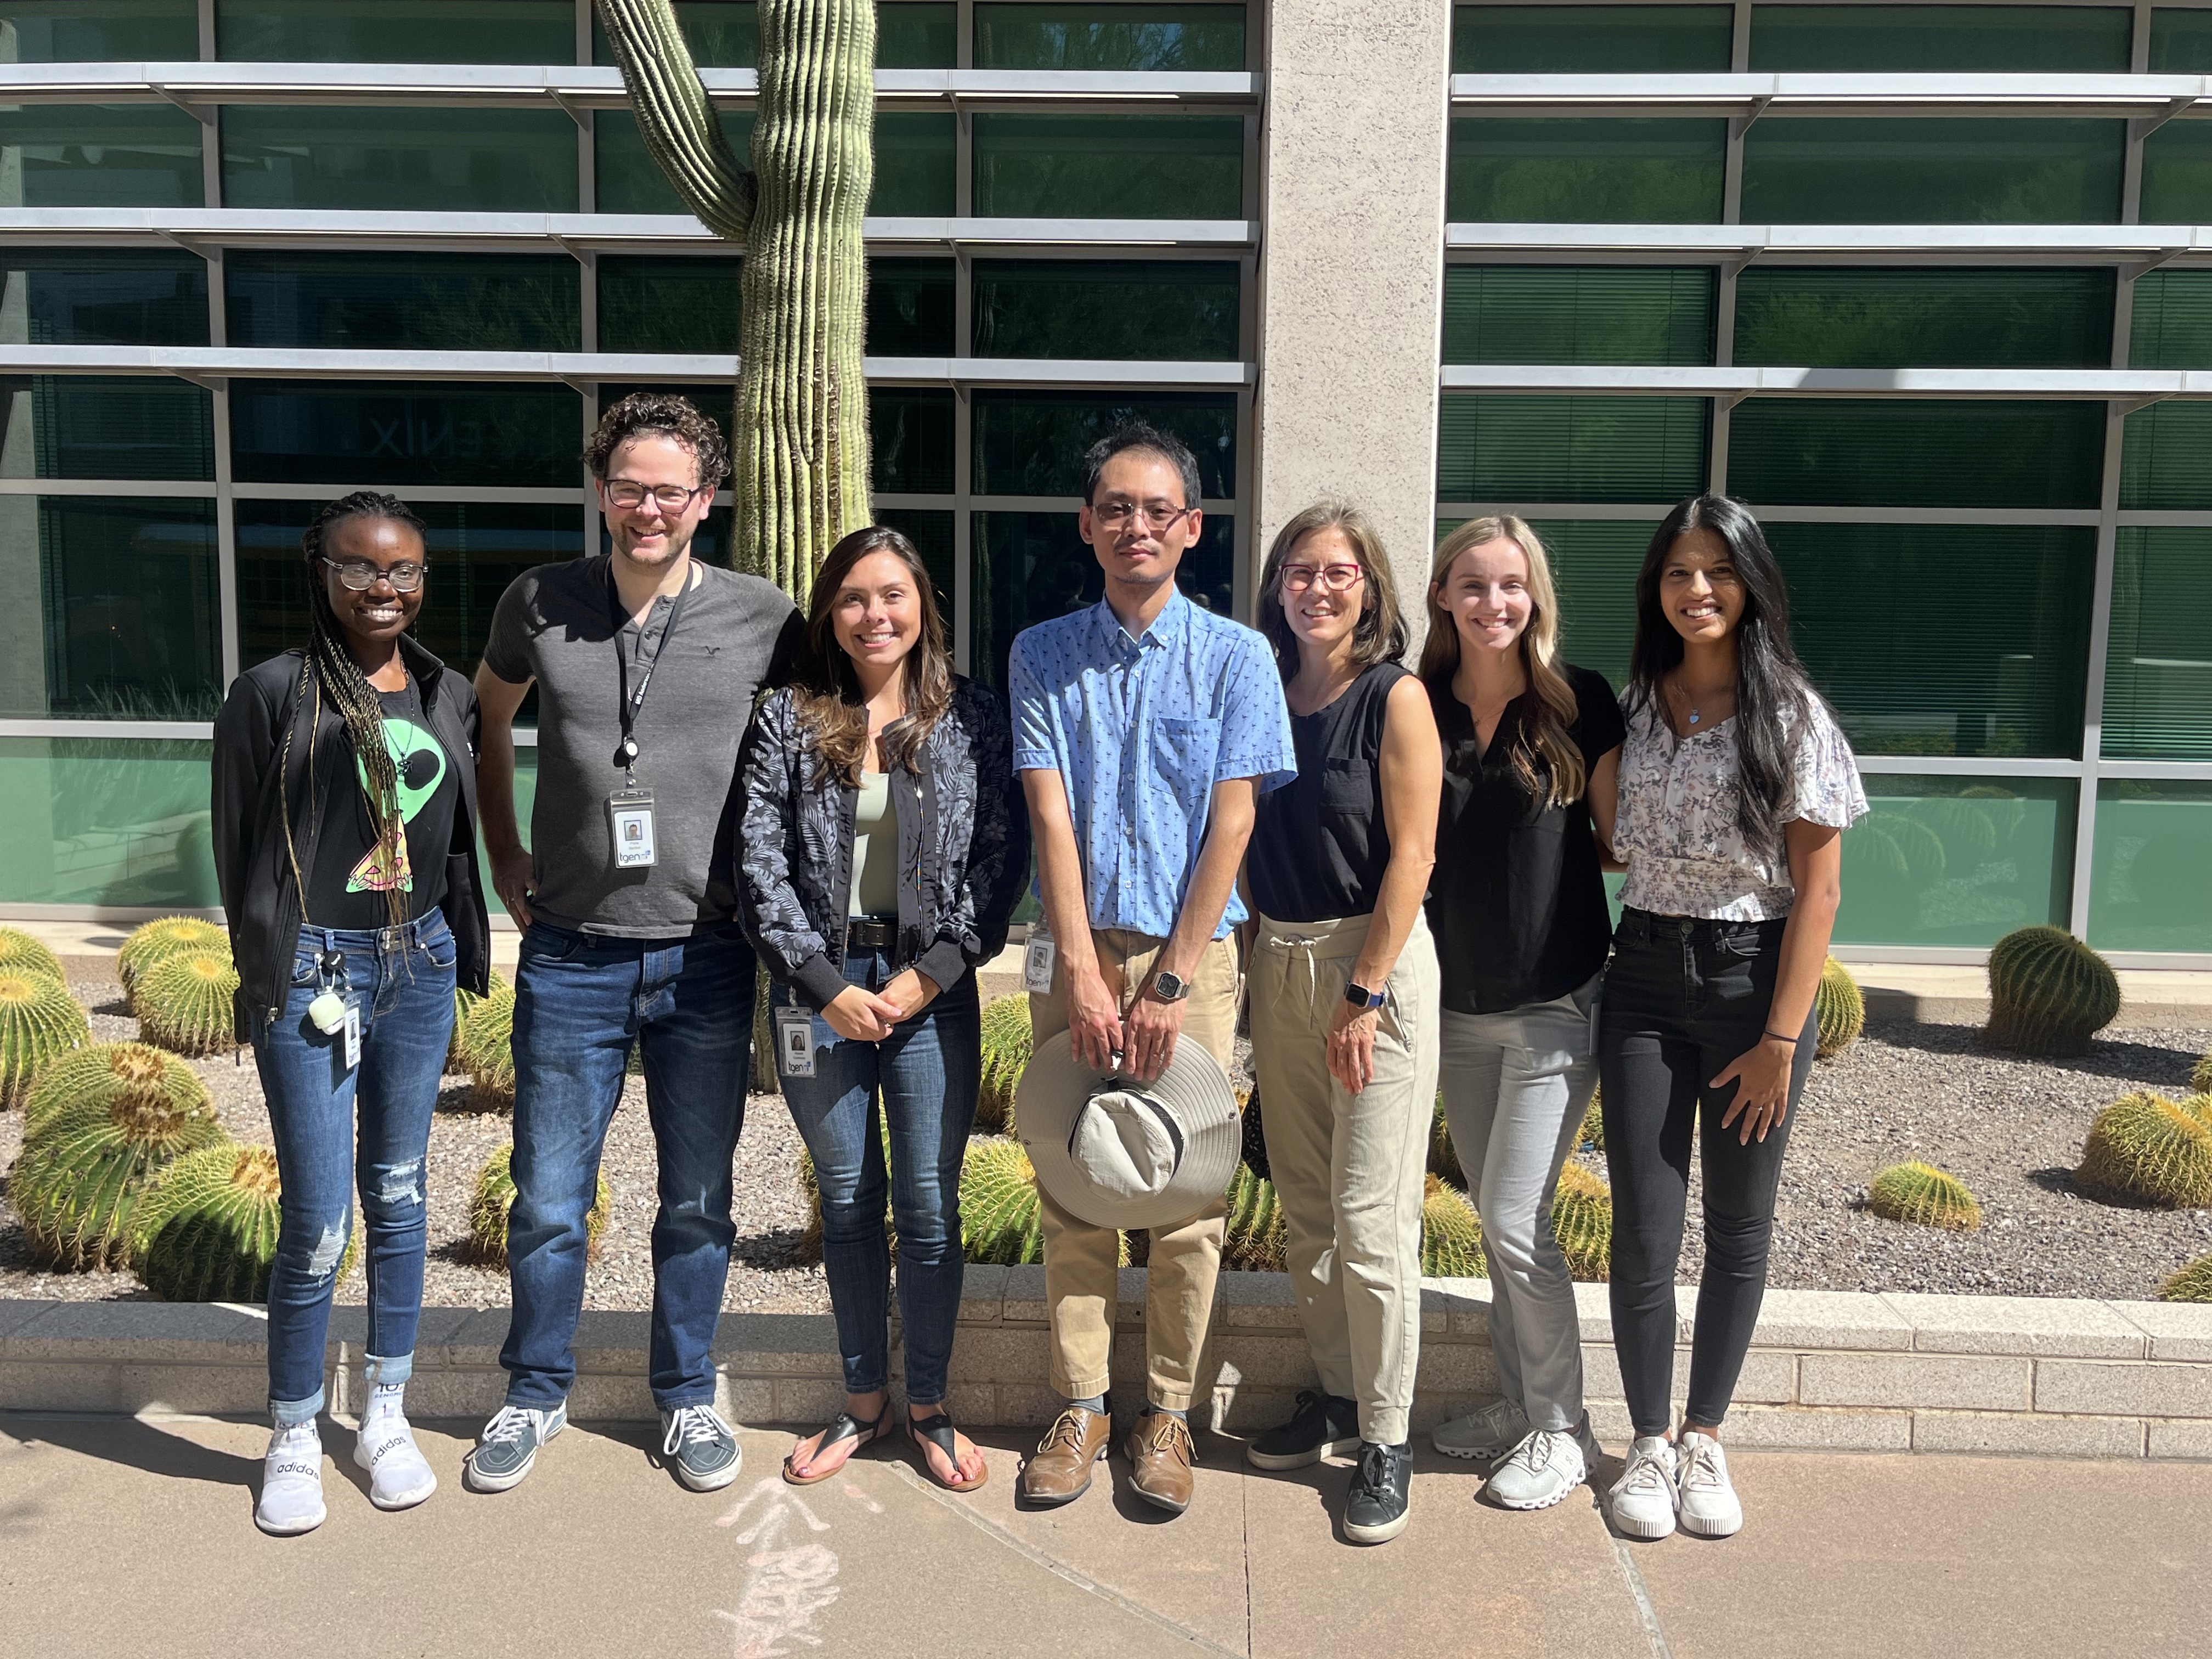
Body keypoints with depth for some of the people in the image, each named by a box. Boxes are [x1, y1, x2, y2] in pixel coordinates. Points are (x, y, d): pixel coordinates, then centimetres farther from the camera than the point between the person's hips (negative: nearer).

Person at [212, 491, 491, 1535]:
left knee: (399, 1196, 13)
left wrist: (463, 951, 12)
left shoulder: (448, 696, 8)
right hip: (313, 974, -4)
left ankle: (387, 1418, 27)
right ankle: (294, 1440, 16)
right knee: (319, 1223, -4)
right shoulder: (273, 693, -6)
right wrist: (270, 972, 0)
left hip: (420, 964, 5)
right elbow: (238, 850, -3)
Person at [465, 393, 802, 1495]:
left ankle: (687, 1396, 32)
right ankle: (536, 1394, 31)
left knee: (697, 1204, 12)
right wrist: (504, 853, 12)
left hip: (705, 958, 0)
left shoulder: (764, 620, -5)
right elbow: (488, 718, 19)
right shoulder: (538, 605, -1)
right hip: (570, 956, 1)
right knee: (547, 1204, 10)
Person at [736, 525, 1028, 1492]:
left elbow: (1002, 859, -1)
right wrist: (828, 984, -9)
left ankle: (927, 1405, 20)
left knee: (930, 1206, 3)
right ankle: (863, 1400, 25)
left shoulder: (974, 720, 3)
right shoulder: (787, 723, 3)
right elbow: (760, 863, -2)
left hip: (932, 988, -1)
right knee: (846, 1202, 10)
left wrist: (930, 973, -10)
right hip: (820, 988, 1)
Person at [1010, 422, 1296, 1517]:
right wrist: (1083, 974, -9)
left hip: (1194, 953, -1)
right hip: (1078, 950, 1)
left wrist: (1171, 982, -10)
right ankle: (1080, 1407, 17)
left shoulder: (1236, 657, 1)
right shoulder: (1044, 655, 6)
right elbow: (1051, 819, -1)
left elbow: (1231, 825, -4)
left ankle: (1168, 1414, 16)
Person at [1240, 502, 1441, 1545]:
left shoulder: (1394, 697, -7)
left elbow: (1410, 854, -11)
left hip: (1374, 961, -6)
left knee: (1370, 1214, -4)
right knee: (1303, 1206, 12)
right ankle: (1337, 1394, 28)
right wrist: (1263, 962, 7)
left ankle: (1387, 1441, 8)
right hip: (1277, 961, 6)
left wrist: (1366, 994, -15)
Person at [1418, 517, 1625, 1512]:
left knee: (1516, 1220, -5)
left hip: (1555, 1004, -4)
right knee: (1493, 1218, 13)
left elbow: (1618, 843, 0)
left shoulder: (1580, 702, -6)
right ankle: (1517, 1403, 29)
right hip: (1458, 1007, 4)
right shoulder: (1421, 708, 2)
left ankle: (1561, 1429, 12)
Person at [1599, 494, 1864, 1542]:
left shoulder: (1792, 716, -5)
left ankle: (1705, 1438, 24)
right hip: (1644, 976, 3)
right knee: (1644, 1227, 2)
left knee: (1739, 1225, 8)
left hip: (1754, 976, -2)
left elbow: (1818, 887, -8)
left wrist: (1782, 1038, -11)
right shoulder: (1635, 708, 6)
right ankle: (1649, 1444, 17)